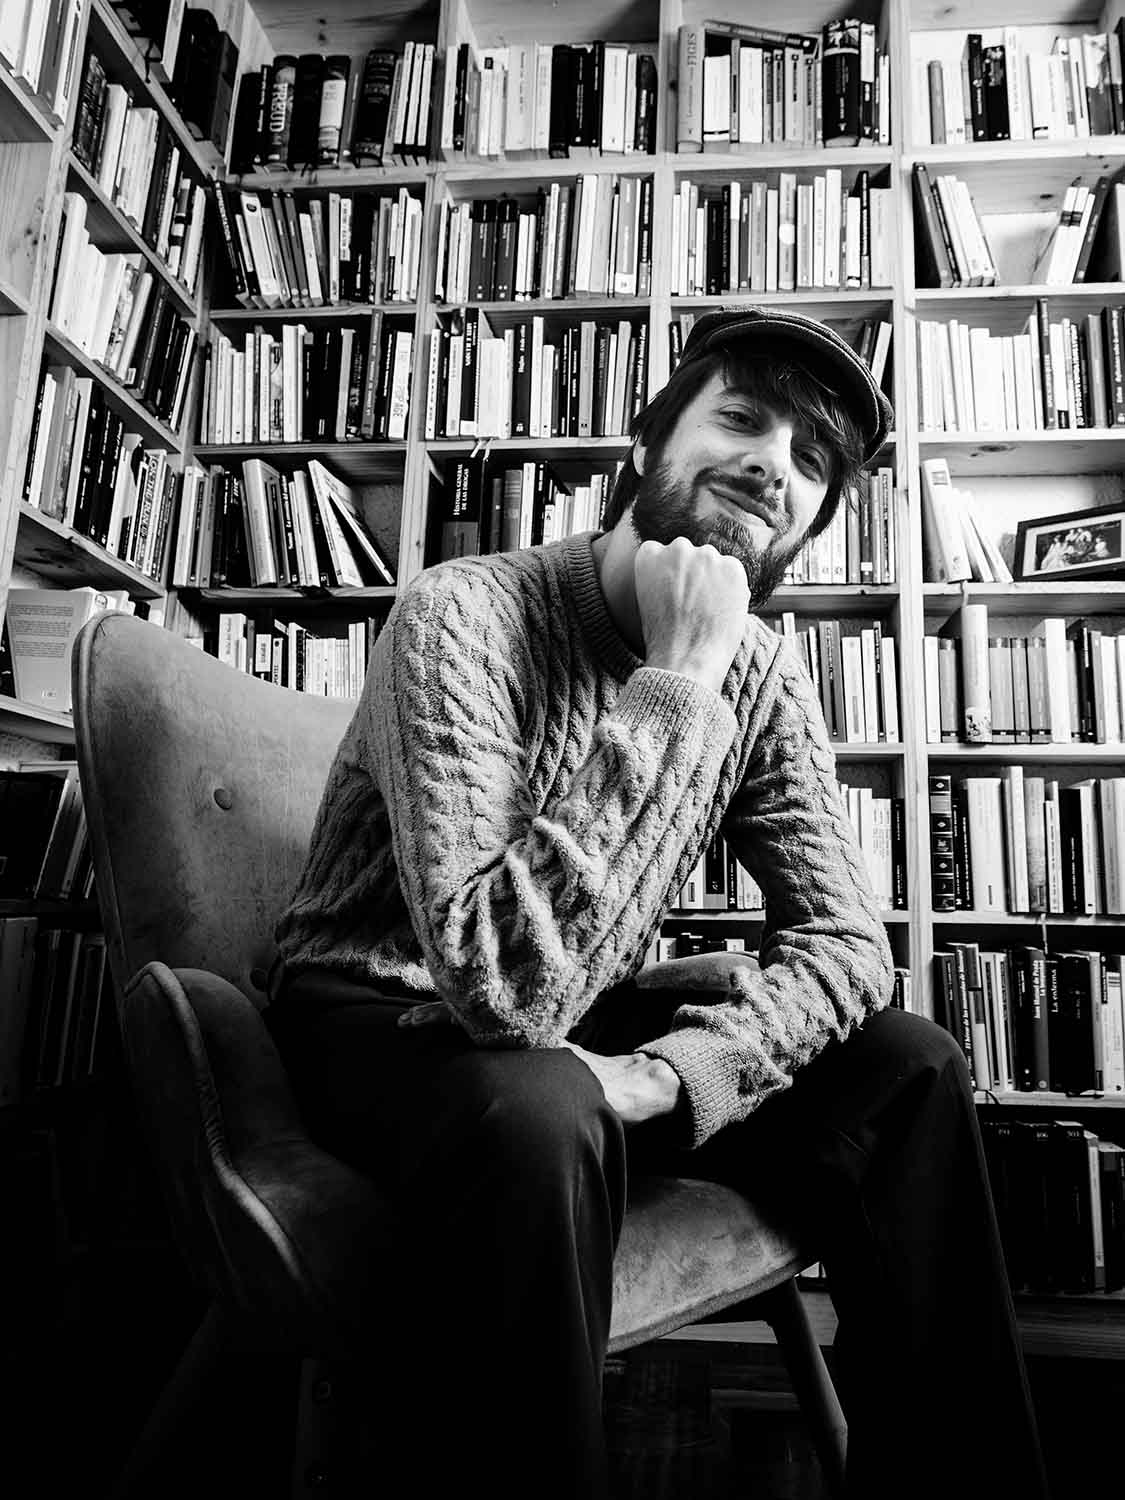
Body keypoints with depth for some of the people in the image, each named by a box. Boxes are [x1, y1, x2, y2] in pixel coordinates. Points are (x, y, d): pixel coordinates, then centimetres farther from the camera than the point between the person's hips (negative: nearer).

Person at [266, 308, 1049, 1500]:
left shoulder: (761, 670, -5)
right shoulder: (464, 617, -26)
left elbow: (843, 939, -8)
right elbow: (506, 980, -36)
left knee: (908, 1068, -5)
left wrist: (669, 1071, -25)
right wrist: (673, 685, -34)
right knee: (540, 1121, -38)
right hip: (385, 1010, -5)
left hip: (579, 1008, 6)